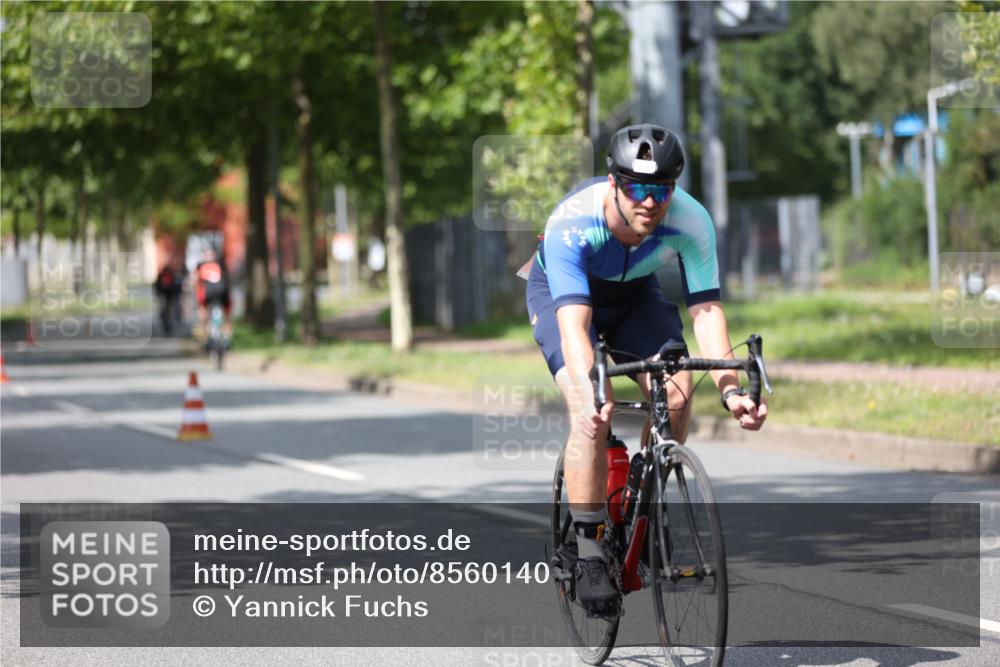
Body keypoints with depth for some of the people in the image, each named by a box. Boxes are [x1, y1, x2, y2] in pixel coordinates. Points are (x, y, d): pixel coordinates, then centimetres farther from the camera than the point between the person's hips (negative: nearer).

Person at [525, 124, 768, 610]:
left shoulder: (691, 222, -31)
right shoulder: (571, 223, -39)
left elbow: (706, 309, -32)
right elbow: (573, 322, -47)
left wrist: (730, 389, -46)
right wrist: (588, 392, -64)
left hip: (636, 295, 3)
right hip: (561, 292, -3)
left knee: (675, 394, -21)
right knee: (592, 411, -26)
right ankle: (588, 552, -16)